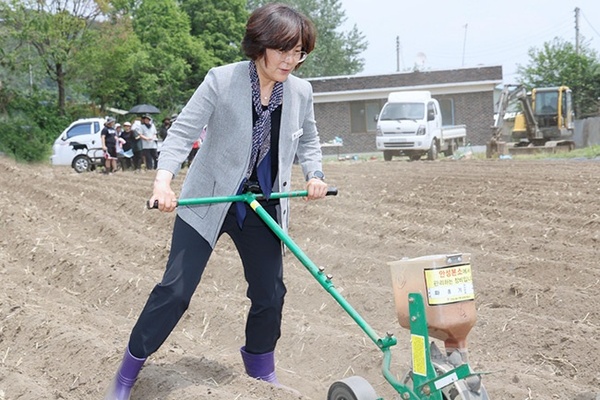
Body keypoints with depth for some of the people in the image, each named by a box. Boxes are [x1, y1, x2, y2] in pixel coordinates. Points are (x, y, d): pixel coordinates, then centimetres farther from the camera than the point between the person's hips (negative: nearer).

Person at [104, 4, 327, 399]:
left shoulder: (301, 91, -4)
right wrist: (163, 180, -31)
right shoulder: (221, 80, -16)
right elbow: (183, 131, -17)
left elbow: (308, 140, 14)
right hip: (206, 202, -4)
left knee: (270, 292, 10)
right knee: (175, 289, -6)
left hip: (262, 207, 4)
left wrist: (314, 174, -5)